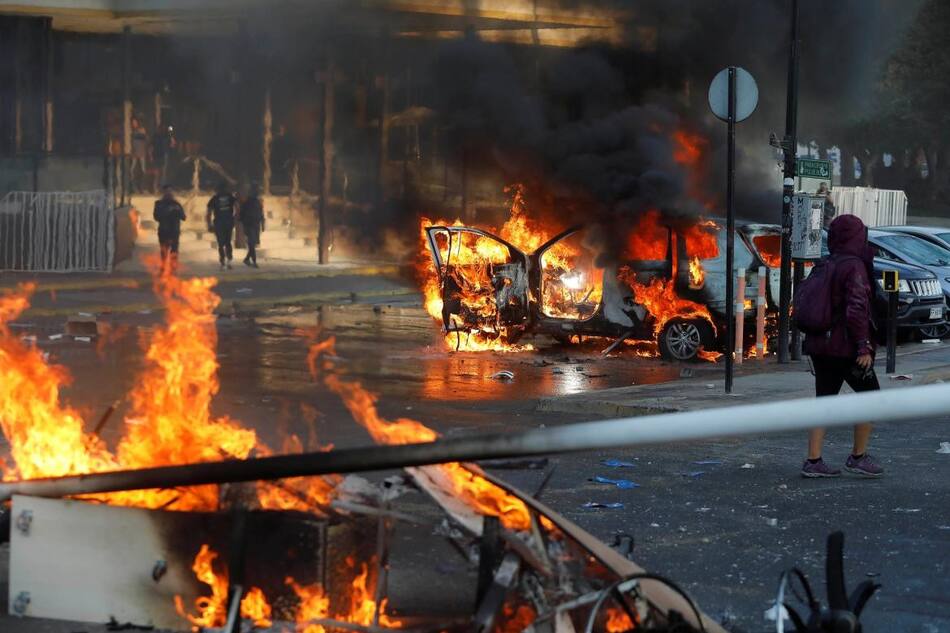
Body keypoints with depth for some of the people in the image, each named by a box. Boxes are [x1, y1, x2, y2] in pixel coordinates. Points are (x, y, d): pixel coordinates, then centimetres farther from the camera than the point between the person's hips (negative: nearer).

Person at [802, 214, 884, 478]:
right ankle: (858, 457, 9)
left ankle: (813, 461, 5)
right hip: (846, 348, -7)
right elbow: (856, 309, -23)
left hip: (820, 345, 7)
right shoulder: (854, 267, -14)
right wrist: (864, 347, -20)